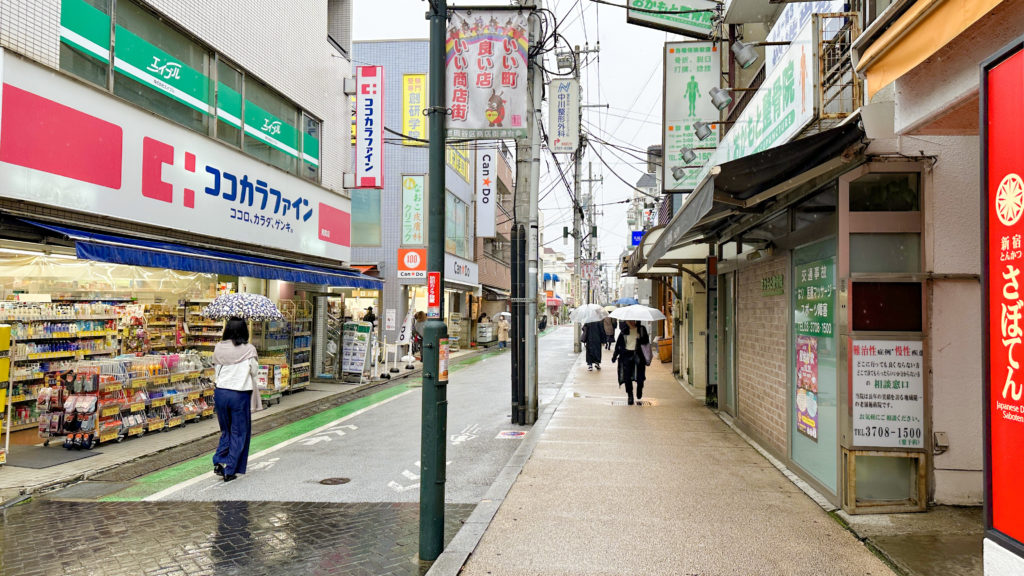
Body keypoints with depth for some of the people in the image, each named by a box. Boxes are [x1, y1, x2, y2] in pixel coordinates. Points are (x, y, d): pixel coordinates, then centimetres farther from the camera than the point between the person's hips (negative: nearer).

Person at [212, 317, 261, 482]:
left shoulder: (218, 348, 0)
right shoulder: (249, 349, -11)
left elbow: (216, 370, 8)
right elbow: (255, 371, -4)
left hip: (220, 392, 4)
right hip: (240, 394, -4)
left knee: (226, 431, 22)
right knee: (239, 433, 8)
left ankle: (219, 461, 7)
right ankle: (230, 470, 8)